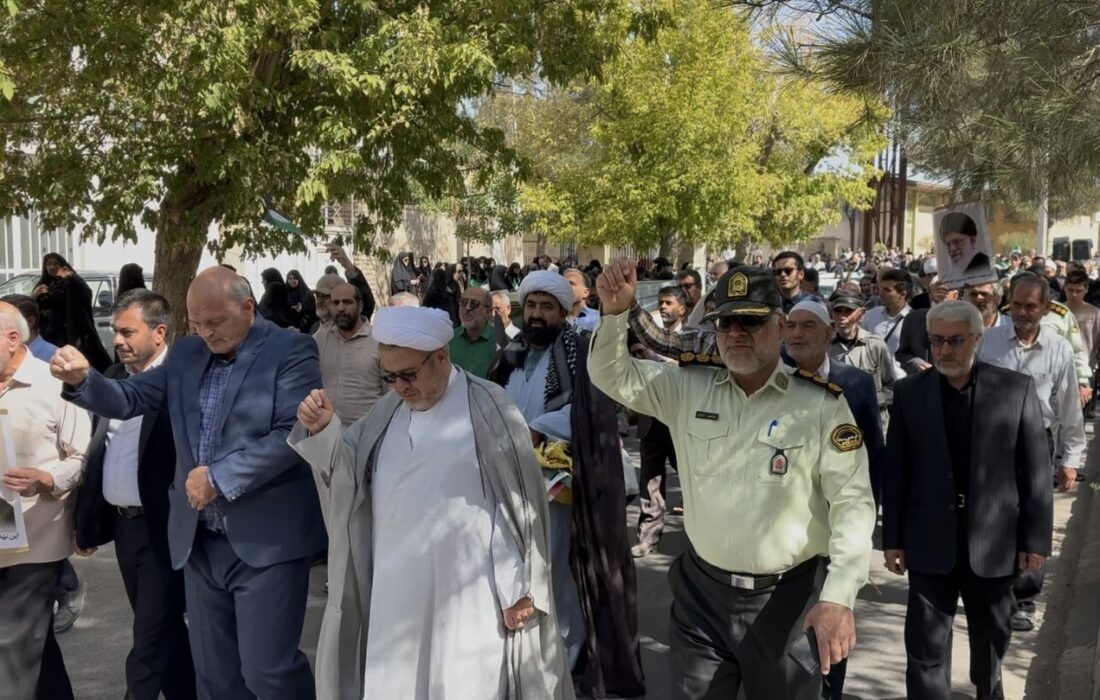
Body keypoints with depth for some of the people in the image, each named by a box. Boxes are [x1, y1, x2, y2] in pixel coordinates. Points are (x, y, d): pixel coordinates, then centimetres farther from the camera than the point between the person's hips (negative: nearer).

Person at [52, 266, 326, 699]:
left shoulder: (291, 352, -8)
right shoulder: (186, 354, 12)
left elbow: (294, 434, -18)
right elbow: (130, 399, 11)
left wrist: (220, 477, -20)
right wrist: (81, 380, -8)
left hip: (265, 541, -6)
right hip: (200, 542, 6)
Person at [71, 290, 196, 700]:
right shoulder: (113, 377, 9)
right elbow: (97, 451, 13)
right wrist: (86, 519, 13)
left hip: (161, 527, -8)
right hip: (123, 524, 8)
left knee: (151, 638, 1)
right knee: (163, 629, 19)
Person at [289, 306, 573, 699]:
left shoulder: (487, 409, -9)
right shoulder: (389, 410, 9)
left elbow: (519, 504, -9)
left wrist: (519, 589, -10)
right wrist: (321, 431, -12)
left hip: (467, 596, -5)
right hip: (396, 594, 6)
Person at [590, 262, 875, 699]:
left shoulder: (822, 405, -10)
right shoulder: (687, 388, 1)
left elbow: (853, 503, -11)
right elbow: (612, 376, 2)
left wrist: (838, 597, -20)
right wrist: (615, 313, -18)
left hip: (787, 598, -2)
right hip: (700, 591, 2)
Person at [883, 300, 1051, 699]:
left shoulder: (1016, 389, -6)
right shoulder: (909, 392, -3)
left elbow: (1036, 470, -3)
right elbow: (895, 471, 0)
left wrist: (1036, 538, -4)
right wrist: (892, 538, 0)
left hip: (994, 540, 1)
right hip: (931, 542, 0)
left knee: (991, 636, 21)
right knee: (926, 645, 1)